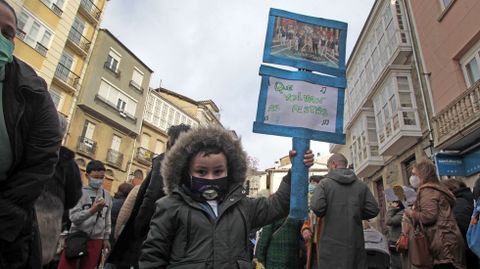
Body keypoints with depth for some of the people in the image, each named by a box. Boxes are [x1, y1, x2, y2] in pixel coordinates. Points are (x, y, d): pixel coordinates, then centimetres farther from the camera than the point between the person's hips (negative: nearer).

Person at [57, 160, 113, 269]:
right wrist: (92, 210, -30)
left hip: (96, 240, 3)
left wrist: (106, 238, 11)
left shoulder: (107, 195, 4)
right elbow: (73, 217, -15)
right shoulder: (80, 192, -8)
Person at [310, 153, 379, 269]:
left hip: (332, 242, -4)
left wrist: (324, 214, 6)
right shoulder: (361, 184, 7)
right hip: (356, 241, 4)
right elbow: (373, 209, 3)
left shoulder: (325, 183, -5)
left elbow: (316, 207, -16)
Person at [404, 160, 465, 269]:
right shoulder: (438, 188, 19)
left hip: (442, 242, -10)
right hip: (447, 240, 10)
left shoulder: (427, 190, -11)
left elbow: (429, 216, -22)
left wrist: (411, 213, -5)